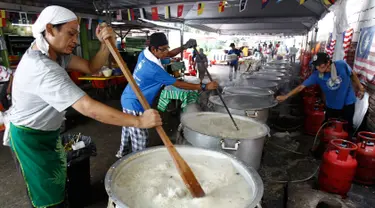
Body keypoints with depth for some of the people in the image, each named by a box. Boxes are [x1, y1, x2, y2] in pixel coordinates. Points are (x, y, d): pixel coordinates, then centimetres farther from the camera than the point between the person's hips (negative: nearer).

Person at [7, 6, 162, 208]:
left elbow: (91, 67, -7)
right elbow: (89, 108, -43)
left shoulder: (56, 52, -5)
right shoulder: (42, 68, -36)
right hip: (30, 138, -9)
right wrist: (139, 121, -40)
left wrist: (106, 45, -27)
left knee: (57, 182, 25)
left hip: (48, 132, 9)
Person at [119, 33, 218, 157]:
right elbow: (178, 84, -26)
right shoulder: (154, 69, -31)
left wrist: (184, 47, -14)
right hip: (135, 105, -10)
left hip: (128, 99, 10)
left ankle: (122, 152, 47)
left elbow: (169, 55, 4)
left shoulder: (144, 54, -6)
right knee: (140, 139, 2)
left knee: (128, 129, 27)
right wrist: (204, 87, -22)